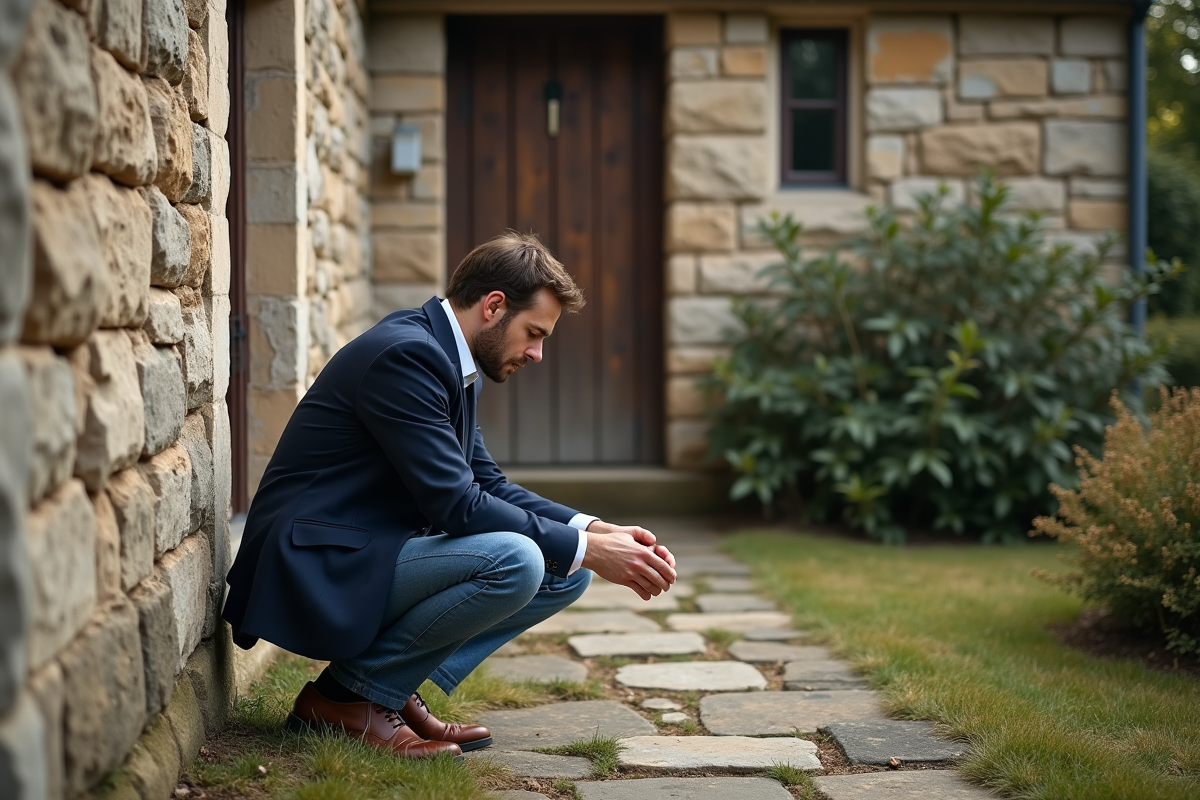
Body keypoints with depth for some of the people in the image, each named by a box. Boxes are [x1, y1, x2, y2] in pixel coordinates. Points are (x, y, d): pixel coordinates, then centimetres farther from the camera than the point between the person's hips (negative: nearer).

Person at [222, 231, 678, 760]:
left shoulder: (446, 358, 12)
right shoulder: (406, 354, -20)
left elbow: (486, 484, 14)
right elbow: (455, 505, -25)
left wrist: (593, 530, 0)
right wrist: (587, 549, -19)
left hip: (375, 554, 10)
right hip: (316, 573, -10)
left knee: (565, 573, 4)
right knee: (513, 561, -29)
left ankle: (391, 690, 2)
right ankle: (344, 694, -11)